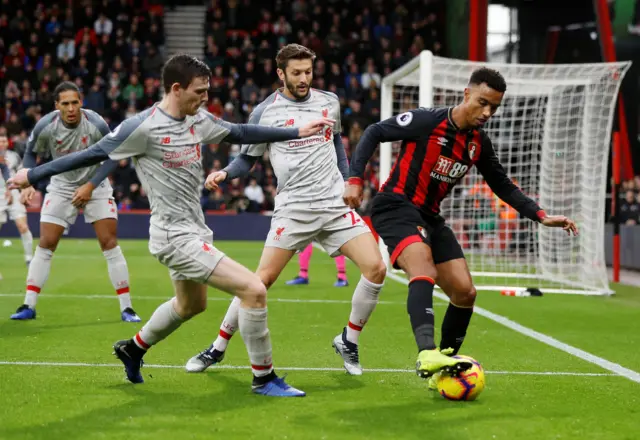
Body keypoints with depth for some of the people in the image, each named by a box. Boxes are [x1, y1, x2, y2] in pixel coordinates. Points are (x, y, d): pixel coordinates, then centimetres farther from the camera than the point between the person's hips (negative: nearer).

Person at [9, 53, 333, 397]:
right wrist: (33, 175, -5)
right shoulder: (144, 127, -19)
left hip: (193, 231, 10)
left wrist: (297, 133, 18)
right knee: (254, 290, -17)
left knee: (191, 304, 31)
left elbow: (241, 133, 17)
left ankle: (133, 348, 52)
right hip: (176, 237, -10)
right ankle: (263, 379, -2)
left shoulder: (198, 119, 3)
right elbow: (93, 154, -10)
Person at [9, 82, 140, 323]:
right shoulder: (45, 126, -18)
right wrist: (28, 183, -12)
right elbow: (31, 154, 1)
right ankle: (28, 306, 6)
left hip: (95, 187, -1)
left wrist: (90, 186, -18)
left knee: (109, 243, -9)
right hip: (61, 188, 2)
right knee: (45, 245, -3)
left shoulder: (97, 124, -22)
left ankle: (126, 307, -3)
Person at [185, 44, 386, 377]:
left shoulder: (329, 102, 8)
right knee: (261, 280, -9)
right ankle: (217, 348, 8)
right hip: (293, 209, -3)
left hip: (335, 205, 3)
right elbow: (247, 158, 6)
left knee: (376, 268, -10)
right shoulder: (265, 112, -2)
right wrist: (225, 174, -13)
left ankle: (348, 342, 10)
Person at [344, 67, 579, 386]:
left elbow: (503, 186, 15)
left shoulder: (480, 143, 4)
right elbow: (373, 133, -8)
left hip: (430, 217, 7)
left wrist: (541, 216, 4)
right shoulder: (426, 121, -15)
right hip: (396, 207, -7)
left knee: (465, 292, 1)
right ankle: (427, 354, -48)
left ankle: (443, 363, 18)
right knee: (424, 270, -34)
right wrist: (355, 180, -17)